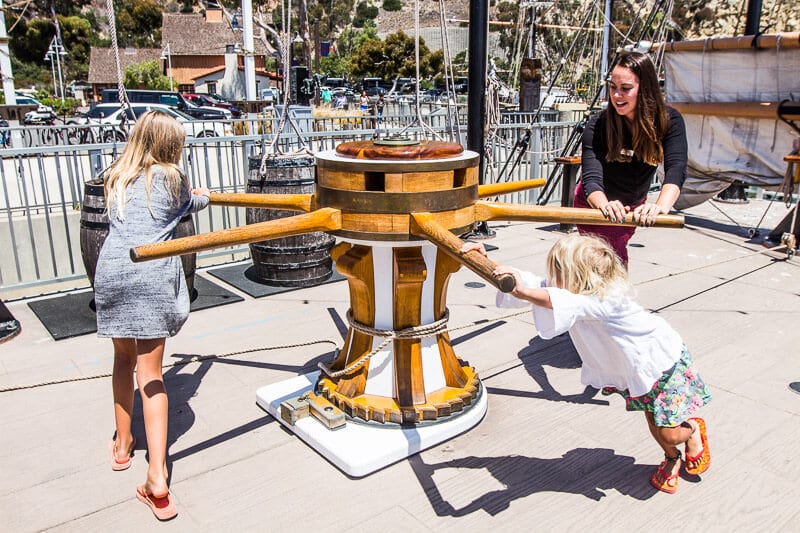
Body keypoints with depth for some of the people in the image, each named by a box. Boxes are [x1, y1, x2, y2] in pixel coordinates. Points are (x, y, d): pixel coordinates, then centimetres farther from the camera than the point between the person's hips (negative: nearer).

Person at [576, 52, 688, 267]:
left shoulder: (669, 121, -22)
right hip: (596, 206, -3)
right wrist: (606, 206, -57)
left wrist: (661, 205, -56)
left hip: (634, 206, 4)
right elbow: (591, 178, -35)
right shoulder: (597, 126, -27)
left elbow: (676, 169, -36)